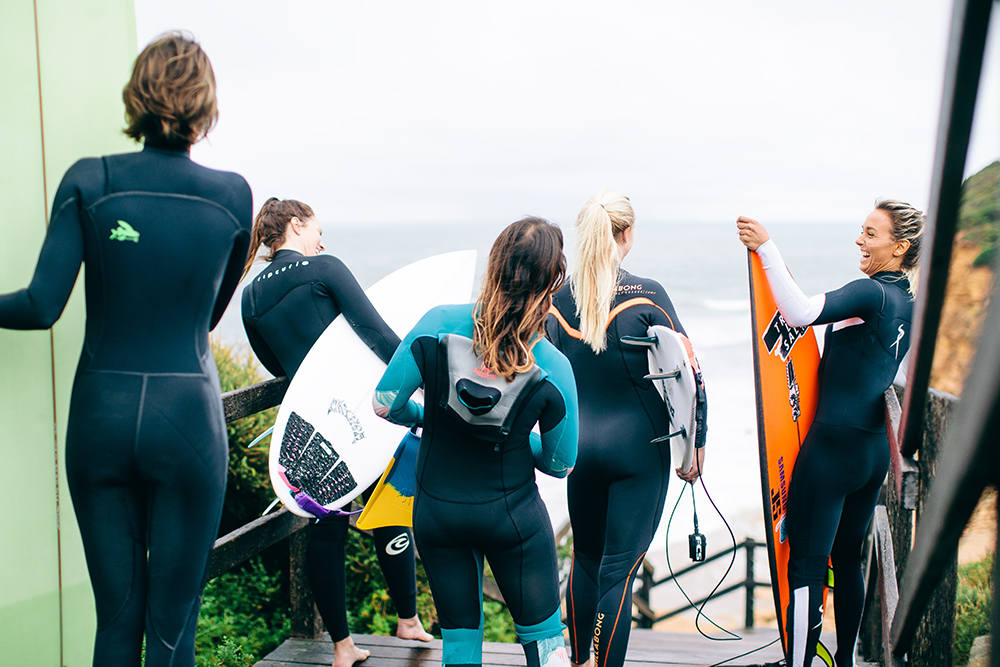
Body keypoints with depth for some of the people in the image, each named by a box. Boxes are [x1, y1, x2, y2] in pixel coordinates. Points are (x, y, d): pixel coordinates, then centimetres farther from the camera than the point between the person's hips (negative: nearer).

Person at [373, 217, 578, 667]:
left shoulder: (438, 325, -15)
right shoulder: (553, 368, -16)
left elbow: (385, 404, -9)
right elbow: (559, 464, -5)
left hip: (436, 510, 2)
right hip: (513, 516, -2)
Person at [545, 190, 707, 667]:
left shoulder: (558, 299, -2)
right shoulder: (646, 296, -13)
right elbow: (687, 372, -11)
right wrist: (696, 442, 1)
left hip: (578, 444, 4)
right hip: (639, 448, -4)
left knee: (586, 558, 21)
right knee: (620, 567, 3)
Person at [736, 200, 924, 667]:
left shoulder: (871, 293, -14)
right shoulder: (907, 304, 13)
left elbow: (801, 314, -30)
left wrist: (766, 248, -29)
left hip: (834, 444, -9)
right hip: (876, 448, 9)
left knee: (806, 565, -4)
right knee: (848, 559, 19)